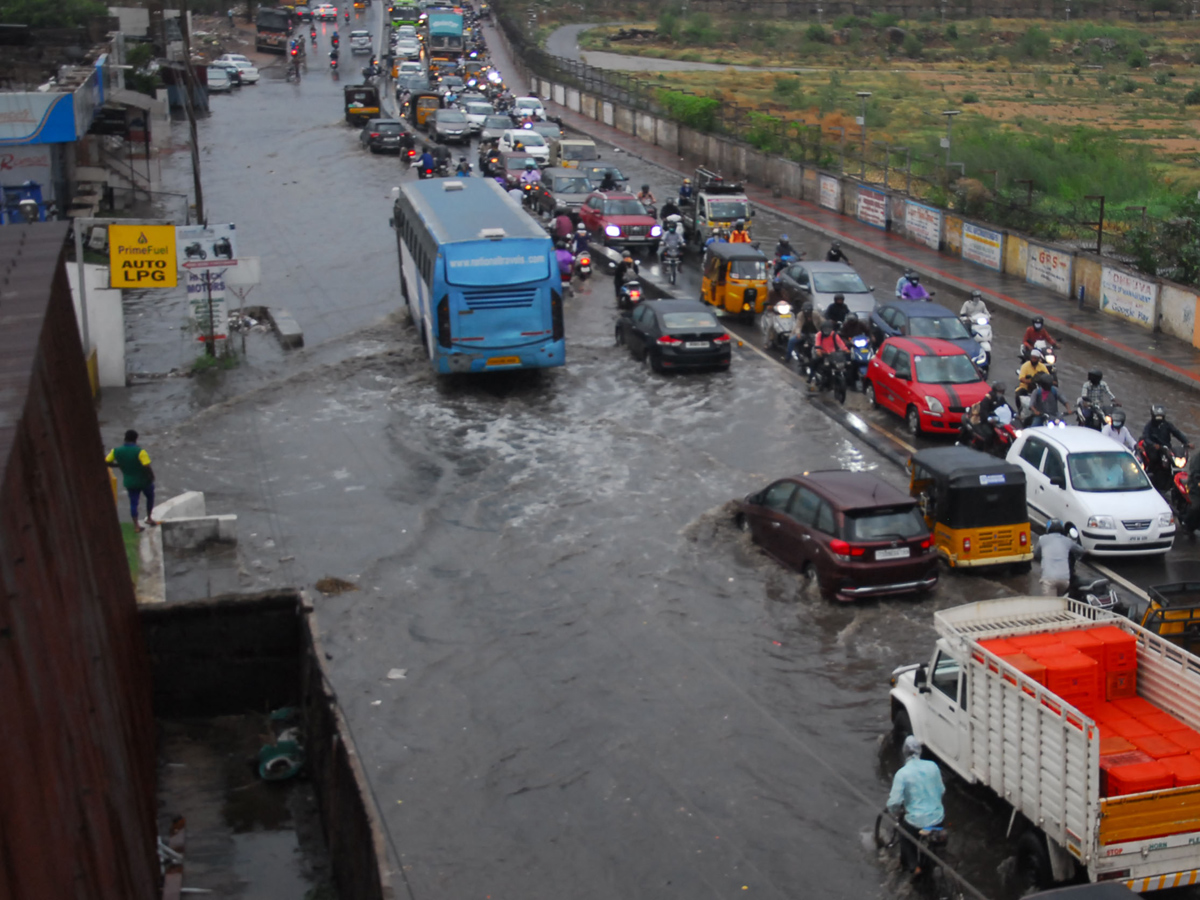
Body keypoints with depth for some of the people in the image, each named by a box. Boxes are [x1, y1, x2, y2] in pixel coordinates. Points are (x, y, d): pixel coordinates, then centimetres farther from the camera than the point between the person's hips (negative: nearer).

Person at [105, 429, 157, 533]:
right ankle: (149, 518, 30)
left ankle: (136, 525, 12)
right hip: (144, 480, -3)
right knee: (150, 497, 23)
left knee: (133, 502, 15)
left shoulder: (116, 451, -9)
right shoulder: (139, 451, -24)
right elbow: (147, 467, -29)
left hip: (129, 482, 3)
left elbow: (107, 462, -2)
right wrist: (151, 477, -10)